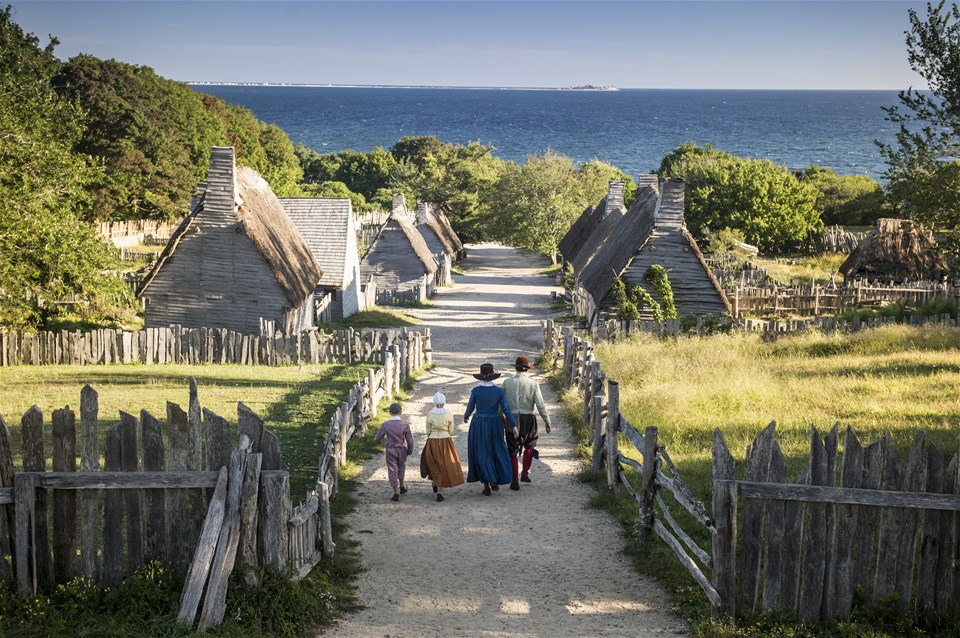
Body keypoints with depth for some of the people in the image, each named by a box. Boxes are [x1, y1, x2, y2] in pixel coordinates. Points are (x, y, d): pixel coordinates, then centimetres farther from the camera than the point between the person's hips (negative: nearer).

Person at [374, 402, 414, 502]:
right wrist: (410, 450, 12)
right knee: (401, 466, 26)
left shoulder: (385, 424, -13)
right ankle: (401, 487, 35)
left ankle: (396, 493, 6)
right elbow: (410, 440, -5)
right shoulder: (405, 424, -12)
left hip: (391, 450, -1)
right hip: (402, 449, 1)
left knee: (392, 470, 5)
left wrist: (376, 440, 22)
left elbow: (378, 438, -3)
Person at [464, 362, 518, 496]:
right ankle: (495, 481, 20)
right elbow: (506, 409, -11)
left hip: (478, 425, -1)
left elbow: (470, 407, 0)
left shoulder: (475, 391, -11)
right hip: (495, 425, 1)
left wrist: (466, 417, 22)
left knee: (481, 454, 7)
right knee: (496, 451, 21)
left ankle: (486, 486, 2)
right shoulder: (499, 391, -9)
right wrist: (514, 426, -6)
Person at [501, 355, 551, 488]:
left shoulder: (507, 382, -4)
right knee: (529, 446, 25)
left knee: (512, 450, 8)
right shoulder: (533, 384, -7)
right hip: (528, 419, 0)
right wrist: (547, 422, 1)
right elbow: (540, 405, -8)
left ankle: (514, 481, 8)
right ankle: (525, 473, 21)